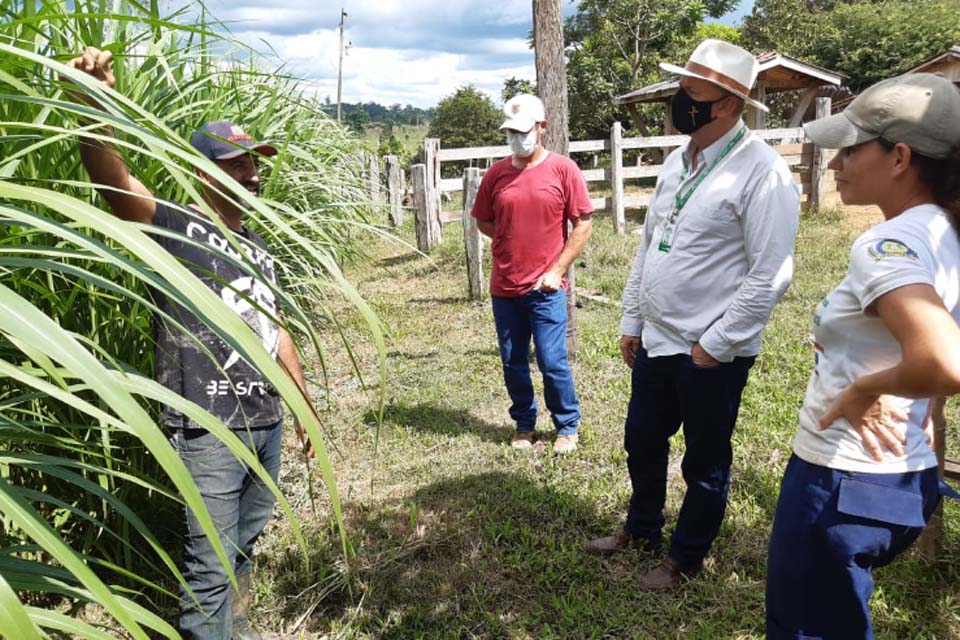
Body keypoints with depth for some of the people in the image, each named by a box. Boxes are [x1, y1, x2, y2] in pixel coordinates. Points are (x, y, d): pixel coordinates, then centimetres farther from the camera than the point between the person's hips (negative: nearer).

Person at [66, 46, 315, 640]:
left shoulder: (258, 246, 12)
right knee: (211, 563, 3)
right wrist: (95, 105, -46)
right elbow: (114, 179, -28)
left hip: (267, 422, 7)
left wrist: (304, 404, 22)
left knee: (245, 542, 23)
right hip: (209, 432, -7)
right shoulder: (175, 230, -9)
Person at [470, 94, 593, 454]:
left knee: (552, 362, 0)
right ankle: (524, 425, 30)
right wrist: (514, 240, 3)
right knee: (513, 363, 12)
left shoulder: (563, 169, -4)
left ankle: (567, 426, 21)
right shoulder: (496, 173, 4)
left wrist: (557, 269, -9)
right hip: (504, 288, 4)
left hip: (545, 288, -3)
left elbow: (582, 224, -4)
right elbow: (483, 222, 15)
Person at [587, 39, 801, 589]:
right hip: (656, 341, 8)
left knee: (705, 463, 13)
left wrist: (715, 345, -17)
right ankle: (642, 529, 46)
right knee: (642, 442, 22)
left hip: (712, 354, -7)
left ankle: (687, 558, 35)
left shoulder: (762, 172, -17)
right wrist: (632, 322, 13)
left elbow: (770, 276, -20)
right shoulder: (678, 162, 7)